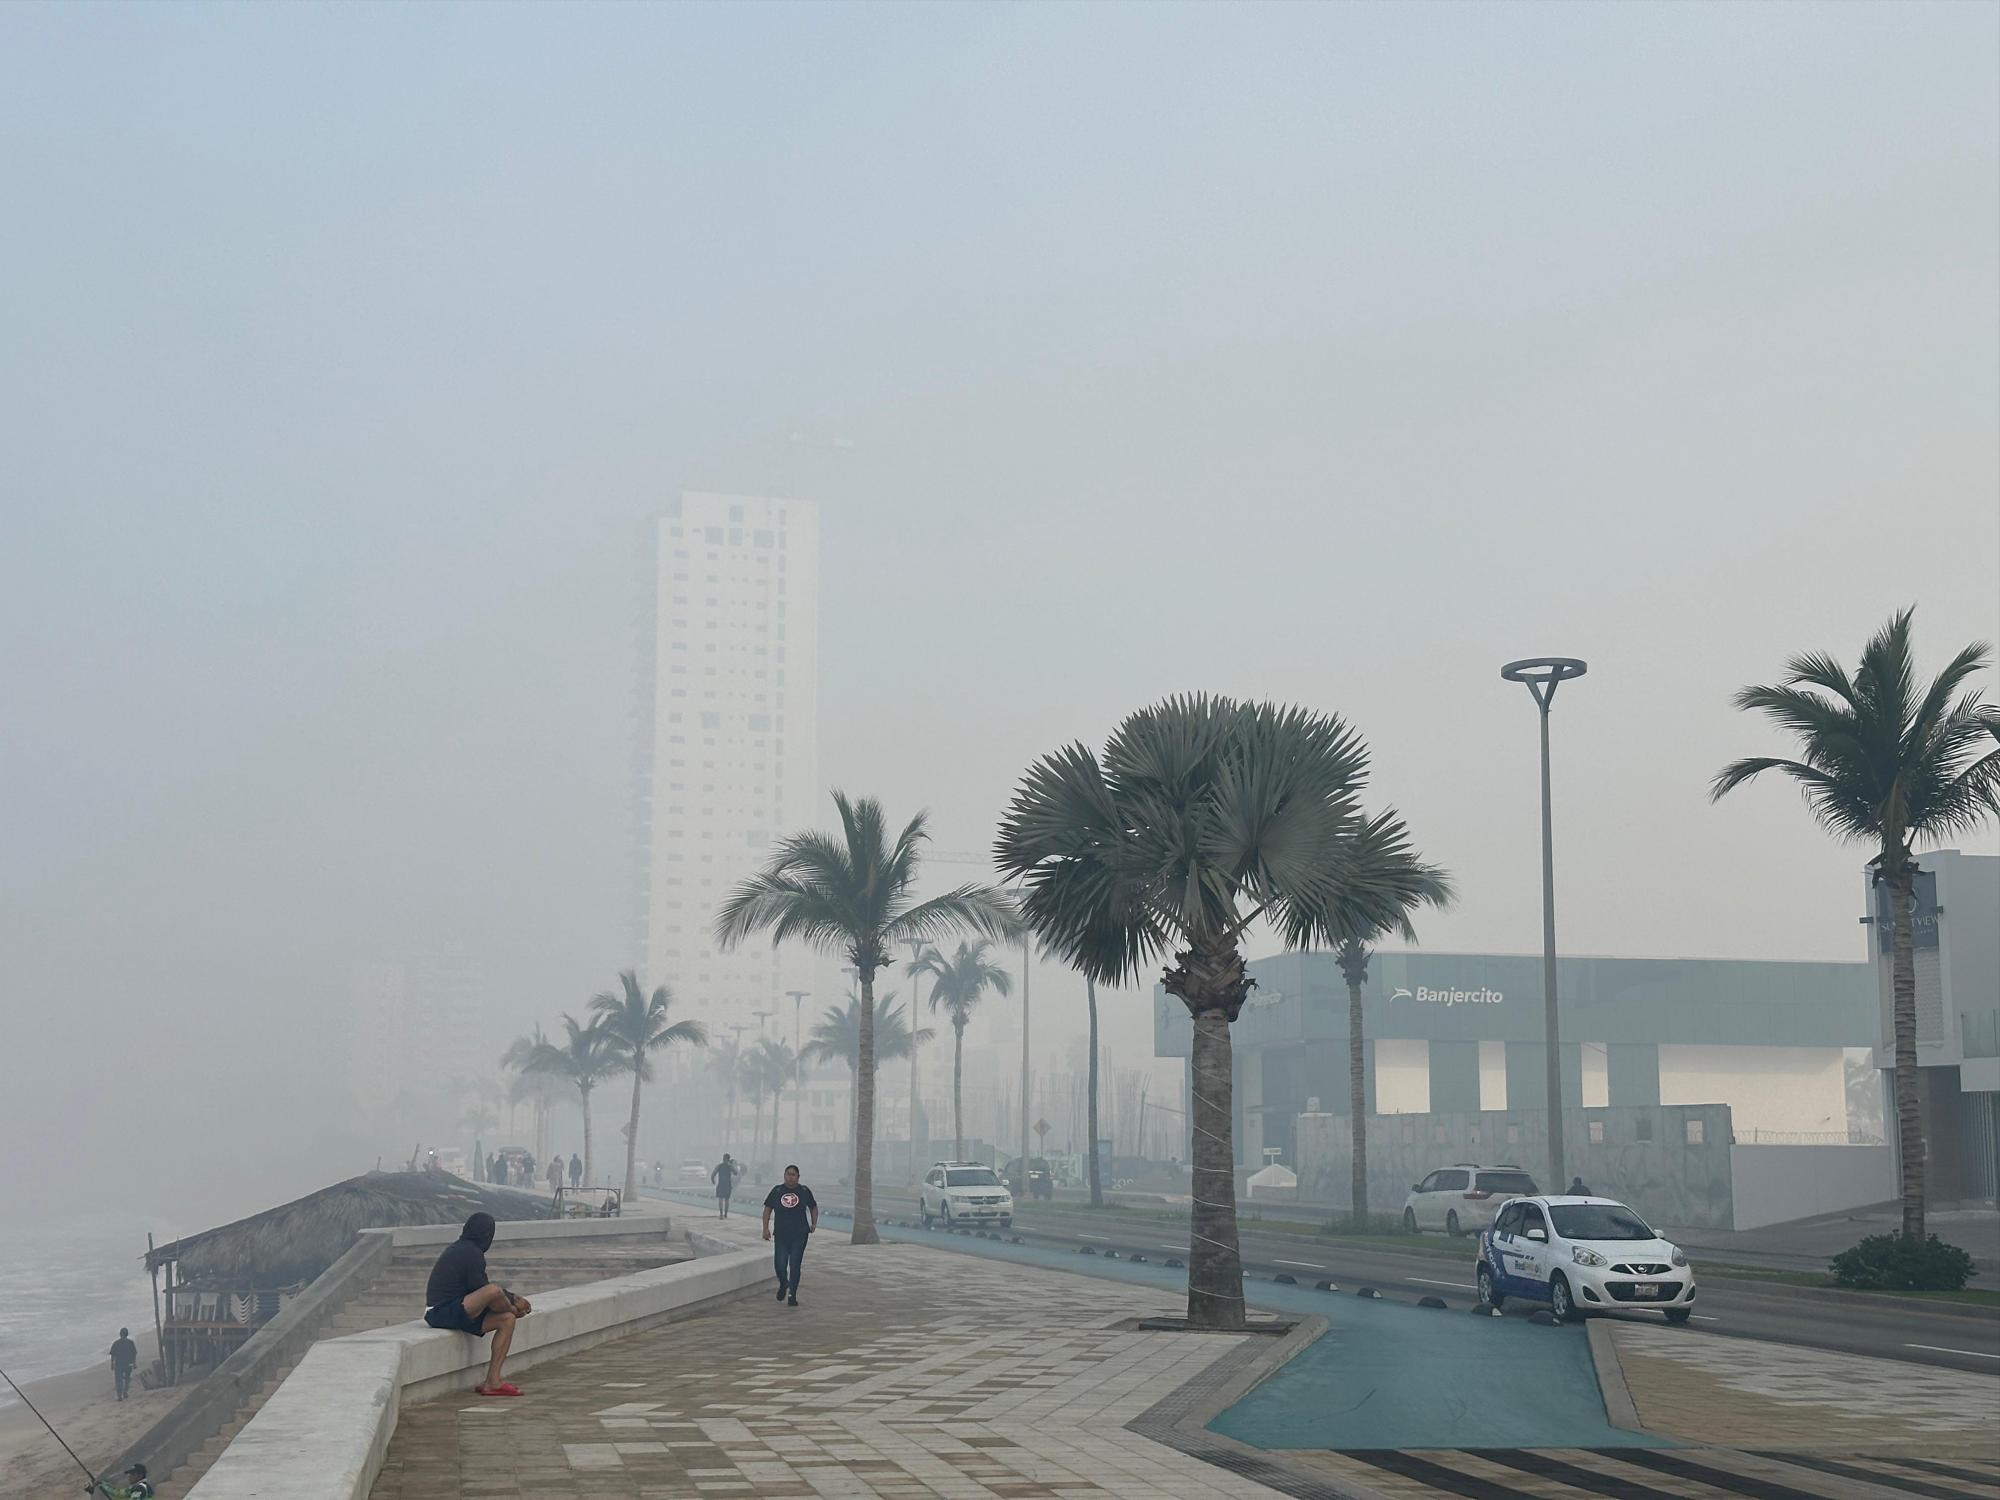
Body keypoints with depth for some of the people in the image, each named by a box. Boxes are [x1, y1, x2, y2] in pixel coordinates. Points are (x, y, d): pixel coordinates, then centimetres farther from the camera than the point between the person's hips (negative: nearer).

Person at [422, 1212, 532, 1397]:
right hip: (442, 1313, -11)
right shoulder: (471, 1253, -12)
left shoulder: (458, 1248, 18)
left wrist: (513, 1298, 17)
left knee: (506, 1320, 6)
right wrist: (513, 1308, 2)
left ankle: (492, 1381, 2)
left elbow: (481, 1289, 25)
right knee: (494, 1290, -32)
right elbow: (481, 1289, -13)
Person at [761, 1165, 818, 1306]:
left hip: (799, 1235, -1)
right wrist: (766, 1228, 1)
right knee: (780, 1265, -3)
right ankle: (783, 1285, 30)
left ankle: (792, 1295, 8)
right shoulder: (777, 1191, 4)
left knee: (795, 1265, -4)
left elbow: (813, 1208, 17)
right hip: (781, 1235, 1)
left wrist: (814, 1223, 4)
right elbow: (767, 1209, 8)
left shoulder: (804, 1191, 4)